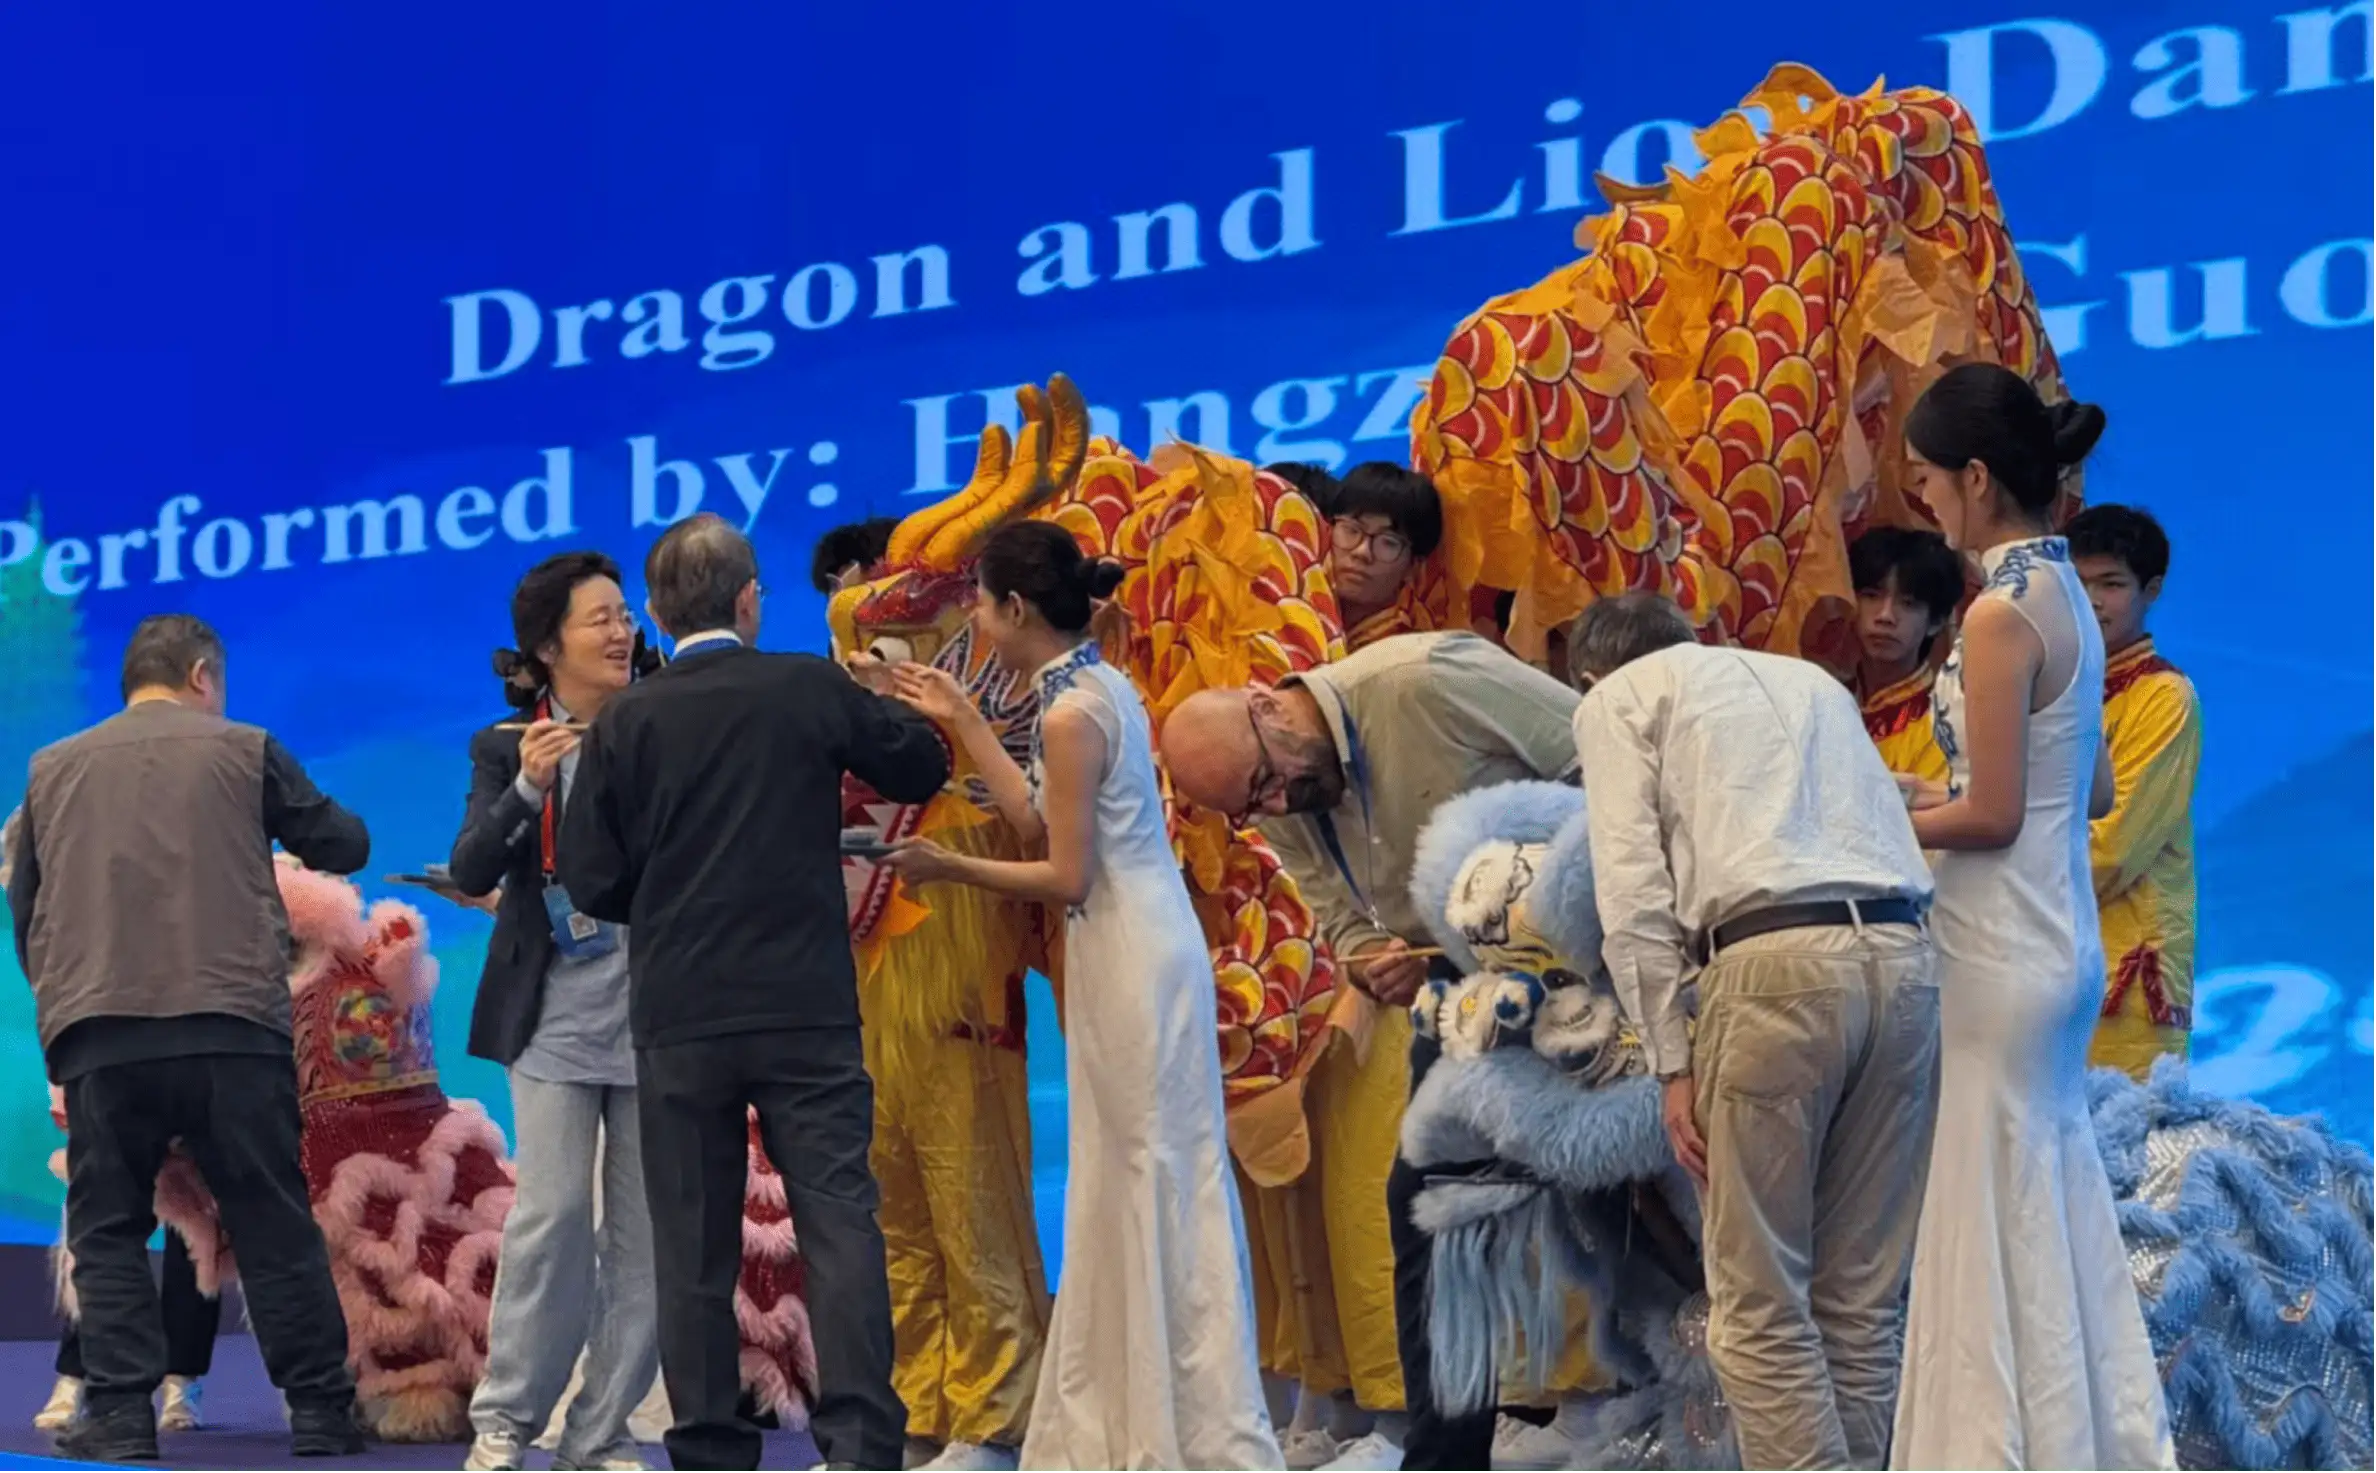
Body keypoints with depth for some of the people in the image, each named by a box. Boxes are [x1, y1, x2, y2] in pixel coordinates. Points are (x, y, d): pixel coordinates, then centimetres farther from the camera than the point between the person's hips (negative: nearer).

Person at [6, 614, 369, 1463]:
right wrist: (293, 821, 33)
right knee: (273, 1225, 5)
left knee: (108, 1231, 8)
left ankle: (120, 1416, -2)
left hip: (96, 1035, 1)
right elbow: (346, 847, 13)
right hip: (231, 1027, -1)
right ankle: (319, 1412, 6)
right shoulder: (242, 750, 6)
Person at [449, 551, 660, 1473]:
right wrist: (526, 790, -22)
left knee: (645, 1227, 3)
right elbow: (471, 873, -8)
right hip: (559, 1012, -2)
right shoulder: (508, 748, 2)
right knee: (551, 1212, -8)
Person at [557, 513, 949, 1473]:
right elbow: (922, 768, 12)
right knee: (840, 1227, 0)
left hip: (680, 1020, 1)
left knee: (695, 1249, 8)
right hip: (807, 1013, -1)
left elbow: (589, 884, -2)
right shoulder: (812, 690, -3)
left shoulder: (626, 722, -3)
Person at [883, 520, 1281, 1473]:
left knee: (1159, 1183, -4)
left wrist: (951, 868, -7)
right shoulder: (1096, 686, 10)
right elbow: (1043, 825, 11)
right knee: (1127, 1184, 12)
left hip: (1132, 956, -10)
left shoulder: (1071, 714, -17)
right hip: (1124, 949, 10)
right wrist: (961, 721, 17)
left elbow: (1065, 878, -17)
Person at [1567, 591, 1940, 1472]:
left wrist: (1672, 1062, 1)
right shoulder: (1810, 678, 33)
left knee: (1760, 1303, -1)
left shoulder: (1616, 698, 15)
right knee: (1863, 1298, 11)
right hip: (1902, 955, 6)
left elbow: (1634, 892, 3)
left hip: (1775, 962, -5)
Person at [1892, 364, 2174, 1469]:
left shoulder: (2000, 613, -18)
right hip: (2061, 942, 9)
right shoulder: (2066, 597, 9)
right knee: (2051, 1205, 15)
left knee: (1997, 1216, 0)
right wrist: (1931, 797, 16)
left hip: (2003, 953, -9)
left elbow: (1993, 815, -18)